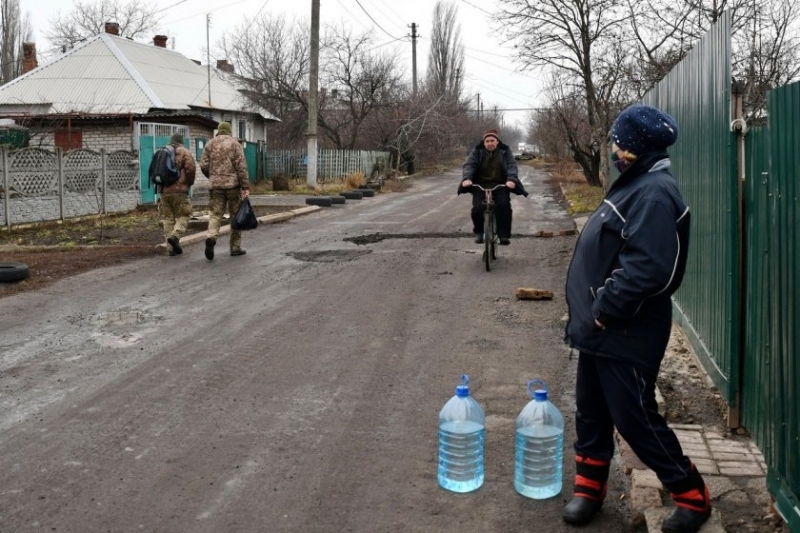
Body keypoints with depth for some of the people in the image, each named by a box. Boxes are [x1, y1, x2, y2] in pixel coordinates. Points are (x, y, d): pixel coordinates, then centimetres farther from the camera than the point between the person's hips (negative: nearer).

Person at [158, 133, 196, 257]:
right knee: (182, 216, 2)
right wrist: (190, 182, 3)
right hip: (179, 190, -5)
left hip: (164, 191, 5)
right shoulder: (184, 152, 0)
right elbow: (191, 168, -12)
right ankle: (175, 236, -23)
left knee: (168, 219, 8)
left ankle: (171, 247, 7)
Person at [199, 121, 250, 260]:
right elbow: (241, 167, -9)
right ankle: (235, 247, 12)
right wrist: (245, 187, -9)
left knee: (215, 215, 3)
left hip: (215, 186, 2)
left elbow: (203, 166, 4)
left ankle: (211, 238, -24)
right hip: (233, 184, -2)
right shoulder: (235, 144, 0)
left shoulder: (210, 144, 9)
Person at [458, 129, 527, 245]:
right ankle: (479, 232, 8)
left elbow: (512, 166, -6)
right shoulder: (477, 151, 3)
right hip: (481, 185, 0)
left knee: (503, 206, -25)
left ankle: (504, 235, -17)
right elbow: (469, 165, -7)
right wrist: (467, 178, -27)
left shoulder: (504, 151, 4)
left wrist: (511, 179, -26)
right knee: (477, 208, -20)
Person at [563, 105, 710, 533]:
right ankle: (588, 488, 31)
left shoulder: (654, 194, -20)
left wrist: (604, 310, -21)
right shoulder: (635, 184, 13)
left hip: (626, 334, -10)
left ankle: (693, 497, 18)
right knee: (591, 410, 16)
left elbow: (645, 268, -30)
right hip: (604, 327, 10)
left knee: (635, 419, 0)